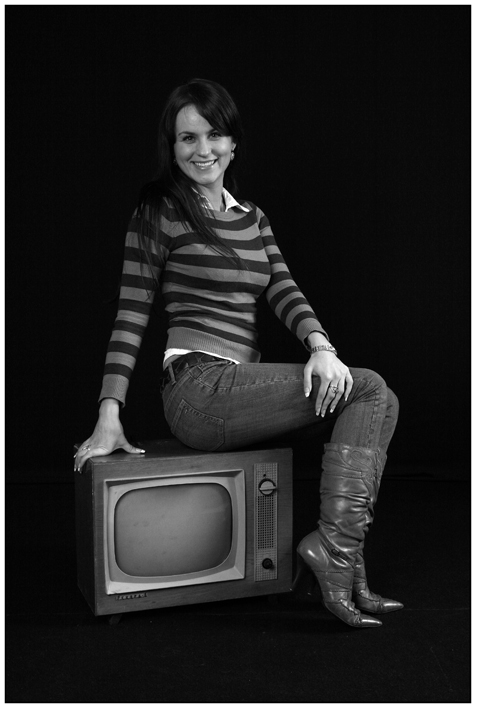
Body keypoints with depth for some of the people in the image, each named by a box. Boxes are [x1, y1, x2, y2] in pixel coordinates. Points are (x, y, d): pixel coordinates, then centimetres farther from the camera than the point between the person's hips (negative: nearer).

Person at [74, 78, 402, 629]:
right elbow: (131, 315, -4)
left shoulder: (252, 217, 20)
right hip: (199, 388, -7)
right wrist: (109, 416, -10)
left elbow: (282, 289, 7)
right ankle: (334, 544, -15)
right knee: (370, 389, -15)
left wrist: (320, 345, -13)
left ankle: (342, 561, -11)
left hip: (240, 388, 7)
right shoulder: (159, 212, 0)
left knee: (376, 402, -9)